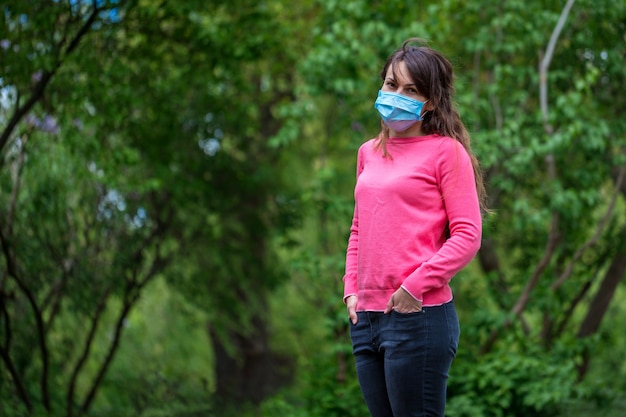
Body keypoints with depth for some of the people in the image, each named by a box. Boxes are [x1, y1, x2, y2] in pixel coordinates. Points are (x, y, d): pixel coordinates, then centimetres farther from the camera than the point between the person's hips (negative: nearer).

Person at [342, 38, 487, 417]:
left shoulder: (445, 151, -3)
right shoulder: (369, 152, 16)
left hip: (418, 315, -7)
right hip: (366, 318, 7)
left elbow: (467, 235, -8)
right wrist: (352, 288, 11)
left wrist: (415, 286, -14)